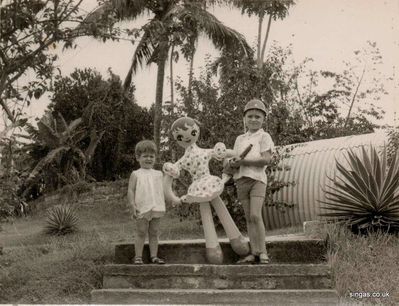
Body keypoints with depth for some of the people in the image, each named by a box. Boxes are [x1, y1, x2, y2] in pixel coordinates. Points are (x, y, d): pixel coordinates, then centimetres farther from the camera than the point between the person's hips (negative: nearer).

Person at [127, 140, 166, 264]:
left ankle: (154, 256, 13)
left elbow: (162, 190, 16)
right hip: (142, 209, -4)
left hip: (156, 209, 4)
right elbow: (130, 190, -4)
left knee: (154, 233, 8)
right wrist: (132, 205, -12)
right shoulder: (136, 174, 1)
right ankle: (138, 256, 6)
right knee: (141, 233, 1)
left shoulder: (158, 174, 13)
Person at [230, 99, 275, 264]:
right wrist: (233, 163, -7)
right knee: (248, 218, 3)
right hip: (241, 180, 5)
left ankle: (263, 252, -10)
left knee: (255, 215, -16)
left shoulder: (264, 136, 1)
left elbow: (266, 159, -11)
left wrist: (243, 161, -15)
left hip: (257, 178, -5)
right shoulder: (240, 139, 18)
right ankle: (254, 252, 5)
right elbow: (235, 160, 18)